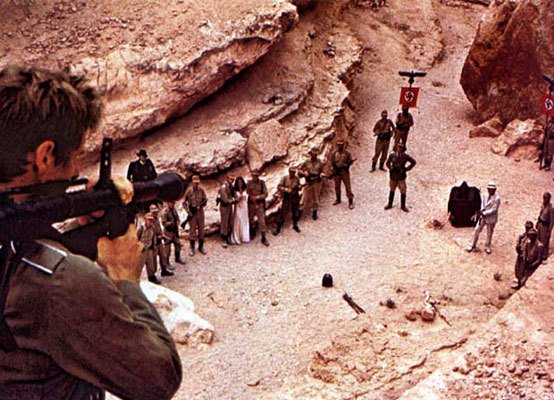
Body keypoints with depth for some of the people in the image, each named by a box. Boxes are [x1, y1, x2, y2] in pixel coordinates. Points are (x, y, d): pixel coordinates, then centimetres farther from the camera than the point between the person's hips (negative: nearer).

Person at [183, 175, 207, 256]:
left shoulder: (201, 190, -2)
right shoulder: (189, 191, -8)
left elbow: (205, 200, 5)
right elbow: (184, 202, -2)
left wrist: (202, 204, -16)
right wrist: (188, 211, -12)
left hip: (200, 212, 2)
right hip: (192, 212, -2)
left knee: (201, 229, 8)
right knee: (192, 230, 3)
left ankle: (201, 247, 22)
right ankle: (192, 248, 13)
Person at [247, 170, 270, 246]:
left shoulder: (262, 183, 0)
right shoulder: (249, 183, 0)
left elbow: (265, 194, -3)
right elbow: (249, 194, -4)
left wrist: (258, 197, -18)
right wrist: (255, 203, -10)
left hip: (260, 203, -1)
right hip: (251, 204, 1)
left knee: (262, 220, -7)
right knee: (251, 219, 11)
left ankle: (264, 238, -5)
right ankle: (252, 233, 35)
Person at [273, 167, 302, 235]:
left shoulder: (297, 178, 1)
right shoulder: (284, 178, -8)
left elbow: (299, 187, 8)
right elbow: (279, 187, -12)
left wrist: (299, 187, -16)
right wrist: (286, 189, -25)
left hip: (295, 197, 3)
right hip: (286, 198, -3)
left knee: (296, 213, 14)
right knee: (283, 213, -3)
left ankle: (295, 225, 37)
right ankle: (277, 228, 6)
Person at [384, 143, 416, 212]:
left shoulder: (405, 156, -11)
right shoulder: (392, 155, -8)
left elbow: (413, 162, 2)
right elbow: (388, 163, 12)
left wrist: (407, 169, -2)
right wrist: (391, 168, 0)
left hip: (401, 177, -1)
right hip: (393, 176, 1)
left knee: (403, 191, 3)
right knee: (392, 190, 15)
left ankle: (403, 206, 18)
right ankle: (389, 204, 30)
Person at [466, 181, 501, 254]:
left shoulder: (497, 198, -20)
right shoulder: (484, 195, -2)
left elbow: (494, 209, -20)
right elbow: (482, 204, 1)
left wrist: (484, 213, -26)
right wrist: (481, 212, -18)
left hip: (491, 218, -4)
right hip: (482, 216, 4)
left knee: (489, 233, 11)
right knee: (477, 230, 7)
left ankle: (487, 247, 32)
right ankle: (473, 245, 22)